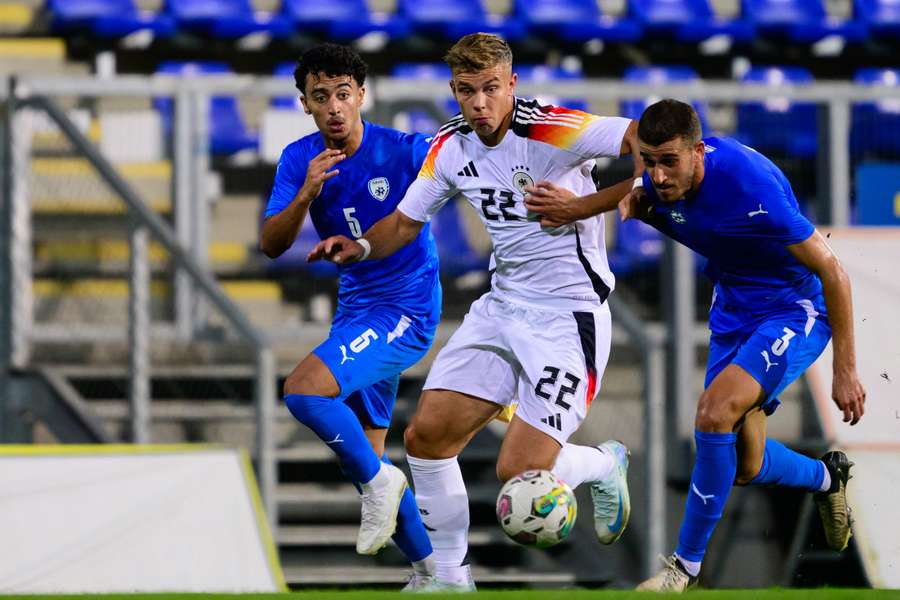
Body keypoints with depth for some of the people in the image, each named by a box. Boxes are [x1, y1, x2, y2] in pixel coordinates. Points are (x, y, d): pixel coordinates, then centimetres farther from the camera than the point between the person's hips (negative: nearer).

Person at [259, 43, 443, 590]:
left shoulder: (406, 152, -15)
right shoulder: (301, 160, -1)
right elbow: (271, 246, -9)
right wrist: (306, 195, -27)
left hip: (405, 312, -7)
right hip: (356, 312, 7)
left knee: (303, 390, -26)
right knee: (362, 456, 11)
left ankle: (379, 480, -4)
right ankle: (431, 570, 24)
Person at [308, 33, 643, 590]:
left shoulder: (551, 131, -19)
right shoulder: (451, 148, 2)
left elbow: (642, 133, -26)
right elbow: (406, 221, 13)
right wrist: (361, 246, -6)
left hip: (569, 314, -7)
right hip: (503, 306, 7)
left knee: (519, 473, -13)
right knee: (427, 436, -2)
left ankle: (604, 466, 21)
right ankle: (448, 573, 16)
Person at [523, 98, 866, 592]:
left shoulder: (751, 187, -33)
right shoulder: (662, 180, -14)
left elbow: (831, 271, -25)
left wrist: (845, 371, -22)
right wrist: (579, 208, -11)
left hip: (794, 311, -7)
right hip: (733, 313, 7)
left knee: (715, 411, -28)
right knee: (744, 468, 9)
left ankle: (686, 565, -16)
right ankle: (826, 477, 44)